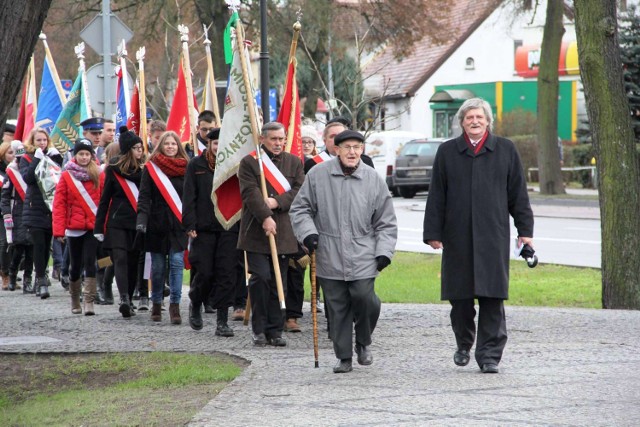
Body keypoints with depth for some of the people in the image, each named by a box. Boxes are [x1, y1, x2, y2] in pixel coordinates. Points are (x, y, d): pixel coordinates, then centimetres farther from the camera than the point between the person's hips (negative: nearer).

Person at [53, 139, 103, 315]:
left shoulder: (98, 175, 3)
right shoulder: (66, 176, 2)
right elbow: (59, 204, -2)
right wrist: (59, 229, -8)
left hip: (93, 227, -1)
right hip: (74, 228, 1)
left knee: (89, 263, -11)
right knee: (76, 265, 10)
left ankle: (89, 302, -12)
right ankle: (75, 301, 27)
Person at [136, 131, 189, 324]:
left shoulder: (186, 168, 7)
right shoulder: (151, 168, 3)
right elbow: (144, 197, -3)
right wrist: (141, 219, -16)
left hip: (178, 225, 0)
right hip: (157, 225, 0)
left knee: (177, 263, -9)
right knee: (158, 266, 6)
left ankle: (175, 306, -9)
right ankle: (156, 304, 18)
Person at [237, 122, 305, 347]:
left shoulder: (294, 162, 13)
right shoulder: (249, 163, 1)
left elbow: (299, 191, 3)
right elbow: (250, 193, -10)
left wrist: (277, 202, -12)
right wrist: (265, 217, -21)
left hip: (283, 233, 3)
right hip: (256, 233, -3)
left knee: (278, 283, 5)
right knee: (260, 277, -11)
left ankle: (275, 330, 11)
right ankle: (259, 329, 0)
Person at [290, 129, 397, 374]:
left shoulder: (373, 179, 3)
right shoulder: (318, 175, 1)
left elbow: (386, 222, 9)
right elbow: (300, 209, 9)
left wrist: (384, 252, 0)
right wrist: (308, 233, -7)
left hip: (363, 258, 0)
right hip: (329, 258, 0)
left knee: (364, 298, -13)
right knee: (337, 308, 2)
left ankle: (363, 343, 14)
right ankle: (344, 357, 14)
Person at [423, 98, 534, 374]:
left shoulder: (505, 150, 9)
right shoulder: (447, 152, 9)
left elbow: (518, 195, 10)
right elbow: (436, 196, 7)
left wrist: (524, 230, 5)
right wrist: (433, 233, 2)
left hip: (493, 237, -1)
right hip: (458, 237, 1)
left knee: (492, 298, -5)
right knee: (460, 296, 6)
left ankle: (490, 355, -2)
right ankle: (464, 344, 27)